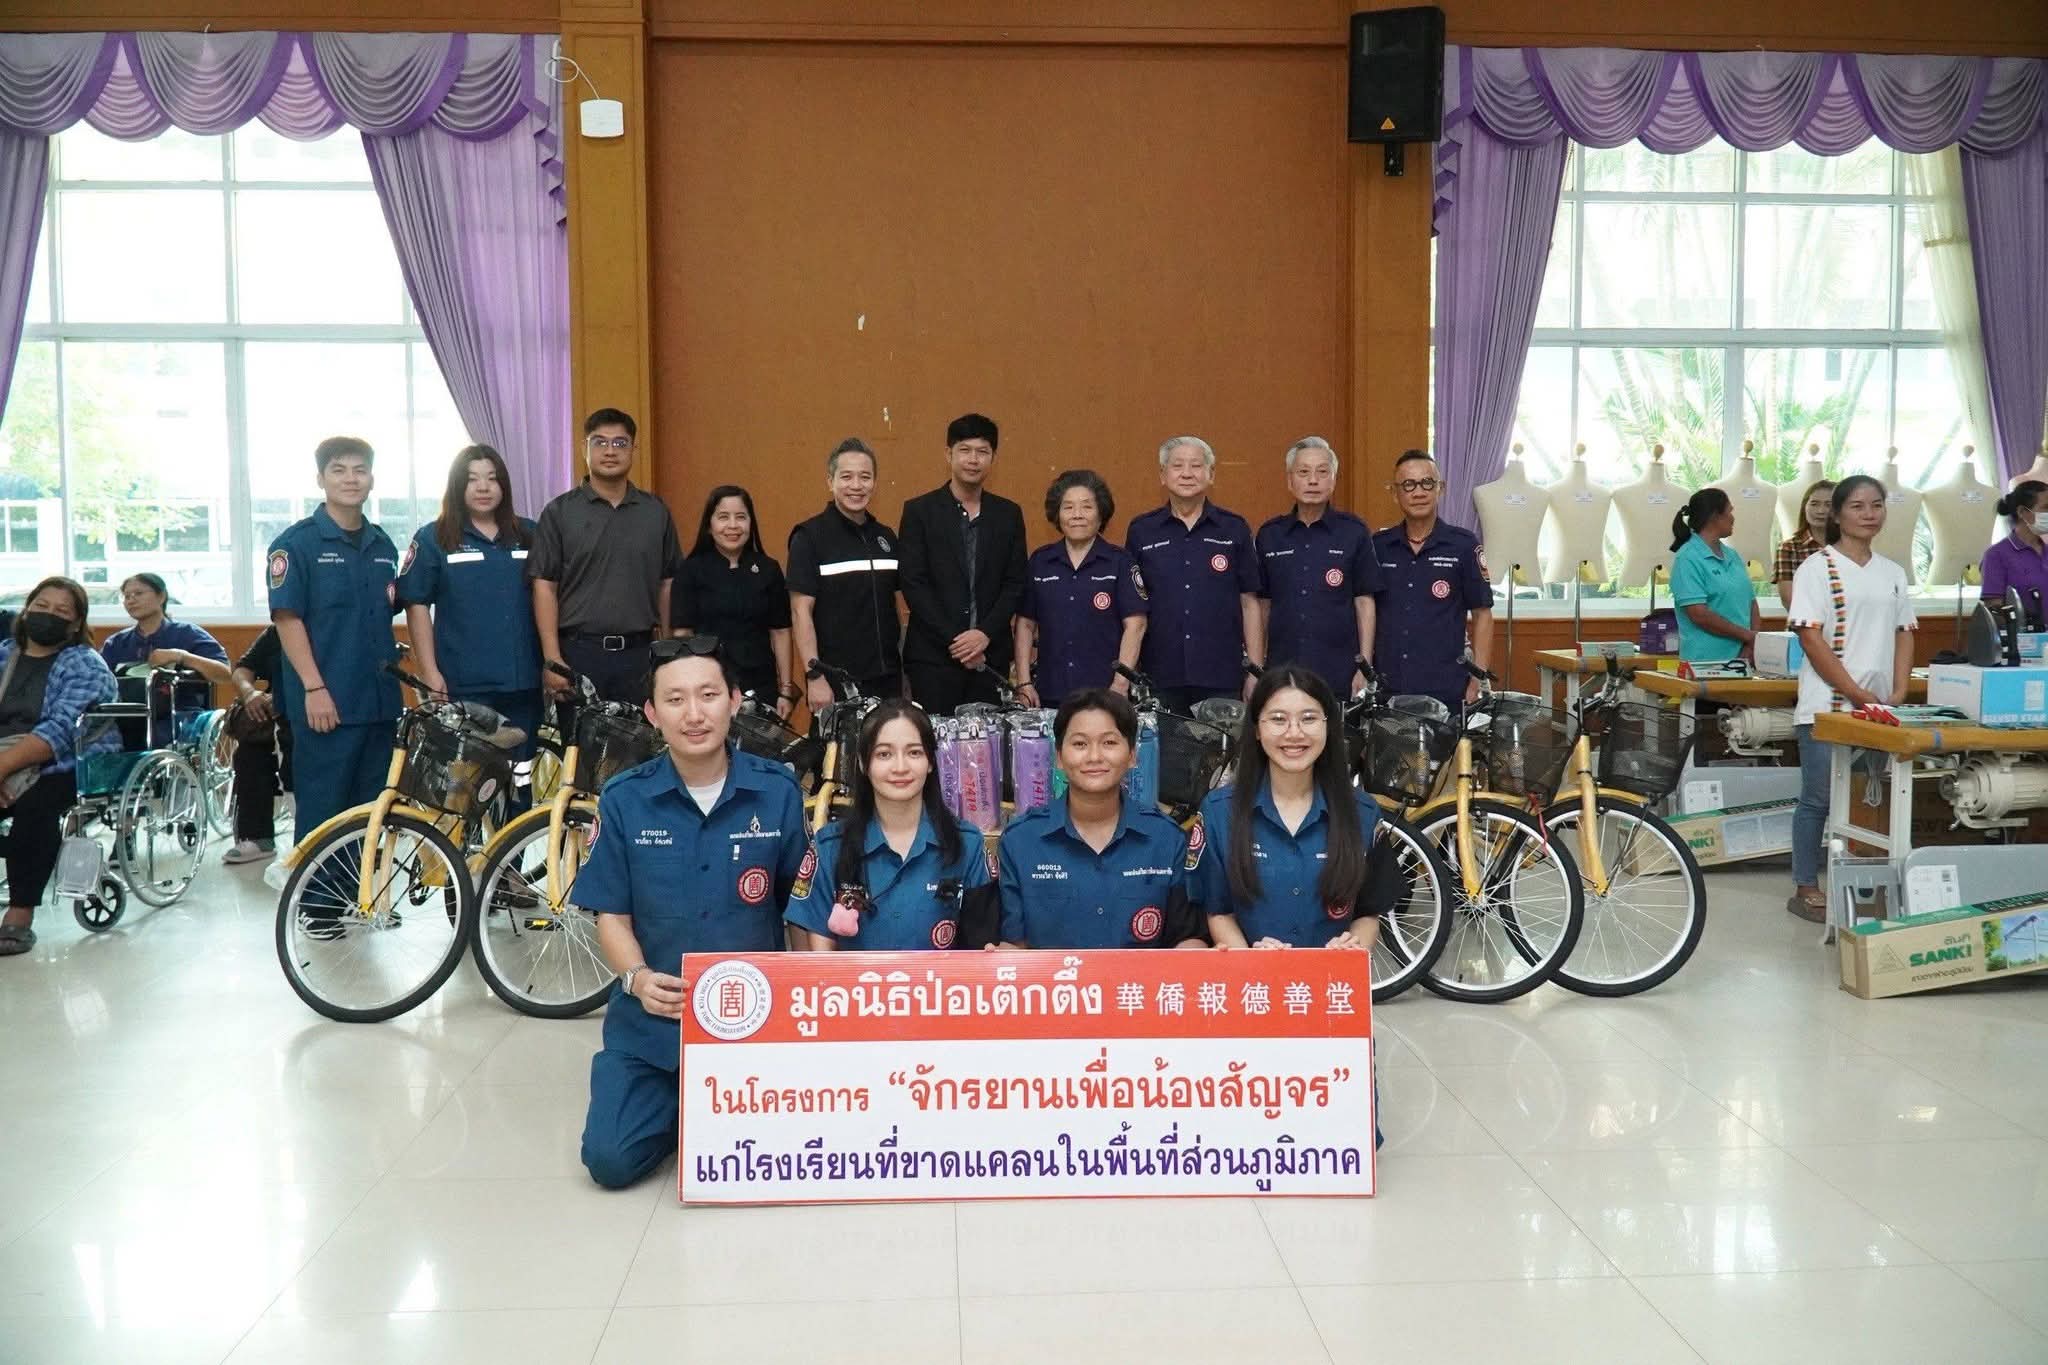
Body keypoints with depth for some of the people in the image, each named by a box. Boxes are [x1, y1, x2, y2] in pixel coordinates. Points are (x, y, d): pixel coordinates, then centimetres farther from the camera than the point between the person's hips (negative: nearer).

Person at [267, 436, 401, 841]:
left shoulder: (383, 545, 13)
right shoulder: (297, 542, -5)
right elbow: (287, 618, -10)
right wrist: (314, 687, -16)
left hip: (380, 701, 6)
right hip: (326, 703, -6)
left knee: (371, 807, 11)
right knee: (323, 809, -1)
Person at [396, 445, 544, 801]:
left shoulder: (528, 535, 10)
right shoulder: (433, 539, 2)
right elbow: (417, 606, 0)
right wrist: (430, 672, -7)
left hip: (522, 680, 3)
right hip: (464, 684, -3)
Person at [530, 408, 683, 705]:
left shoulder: (656, 512, 8)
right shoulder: (560, 513, 2)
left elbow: (668, 585, 10)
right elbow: (545, 587, -1)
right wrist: (553, 659, -9)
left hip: (639, 653, 2)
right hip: (579, 652, -2)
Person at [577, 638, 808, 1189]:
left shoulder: (778, 791, -5)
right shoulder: (623, 799, -3)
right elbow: (611, 915, 1)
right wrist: (637, 978, -19)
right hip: (652, 1020, 1)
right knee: (611, 1159, -10)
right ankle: (682, 1103, 22)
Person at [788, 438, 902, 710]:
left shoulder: (886, 537, 10)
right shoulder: (809, 537, -6)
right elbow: (800, 613, -10)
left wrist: (901, 667, 11)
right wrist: (815, 679, -16)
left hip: (887, 680, 5)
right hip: (835, 683, -5)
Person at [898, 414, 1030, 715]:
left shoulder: (1008, 514, 11)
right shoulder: (919, 511, 2)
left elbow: (1014, 584, 7)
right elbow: (913, 584, -4)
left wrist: (985, 634, -8)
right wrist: (954, 640, -10)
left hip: (991, 655, 3)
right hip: (933, 656, -2)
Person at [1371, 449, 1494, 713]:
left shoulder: (1463, 545, 2)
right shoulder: (1377, 547, 8)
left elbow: (1482, 615, 4)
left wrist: (1479, 683, -2)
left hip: (1447, 693, -2)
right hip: (1385, 692, 2)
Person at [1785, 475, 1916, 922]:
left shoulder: (1893, 573, 13)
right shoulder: (1817, 567, -5)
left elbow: (1903, 634, 15)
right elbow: (1810, 638, -10)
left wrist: (1899, 693, 0)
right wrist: (1857, 694, -14)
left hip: (1879, 707, 5)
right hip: (1827, 705, -5)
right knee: (1819, 798, -1)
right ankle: (1806, 889, 8)